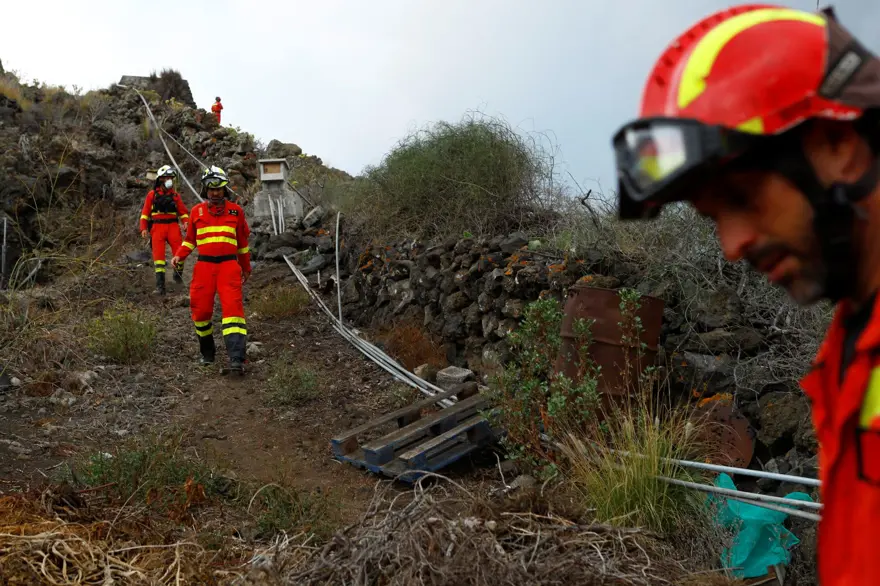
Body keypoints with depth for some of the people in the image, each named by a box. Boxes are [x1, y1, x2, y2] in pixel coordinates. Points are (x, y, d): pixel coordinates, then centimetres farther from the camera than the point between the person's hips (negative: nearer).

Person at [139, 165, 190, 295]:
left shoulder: (175, 195, 12)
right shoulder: (152, 195, 9)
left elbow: (183, 211, 13)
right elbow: (145, 213, 10)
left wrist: (185, 222, -7)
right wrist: (143, 228, -1)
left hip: (173, 226, 1)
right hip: (157, 226, -1)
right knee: (158, 254, -8)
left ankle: (178, 274, 12)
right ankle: (160, 286, -10)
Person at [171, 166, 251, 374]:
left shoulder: (235, 210, 8)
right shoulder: (197, 211, 10)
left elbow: (243, 241, 17)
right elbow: (190, 239, 19)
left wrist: (246, 268, 22)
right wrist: (179, 256, 1)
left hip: (229, 265, -2)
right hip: (204, 265, 2)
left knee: (233, 307, -15)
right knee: (200, 310, 1)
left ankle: (236, 358, -24)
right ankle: (207, 352, 23)